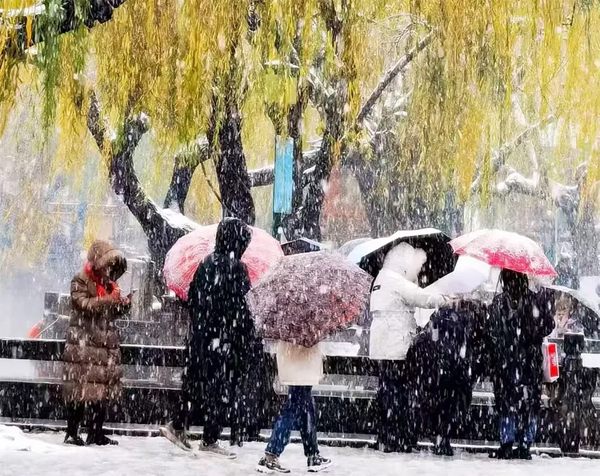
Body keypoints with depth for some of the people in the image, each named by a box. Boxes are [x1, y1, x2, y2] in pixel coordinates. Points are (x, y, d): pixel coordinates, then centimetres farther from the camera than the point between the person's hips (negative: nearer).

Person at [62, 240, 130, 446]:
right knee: (80, 389, -8)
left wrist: (124, 305, 0)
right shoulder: (80, 281, -5)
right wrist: (110, 300, -27)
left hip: (106, 343, 7)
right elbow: (84, 304, -19)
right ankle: (72, 432, -1)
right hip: (83, 342, -7)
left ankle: (96, 432, 14)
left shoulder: (108, 283, 16)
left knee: (103, 389, 6)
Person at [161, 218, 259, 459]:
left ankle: (178, 426, 20)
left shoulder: (207, 263, 5)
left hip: (200, 333, 7)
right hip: (226, 337, -7)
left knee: (197, 380, 18)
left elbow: (192, 298, 10)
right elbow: (239, 308, -17)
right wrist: (251, 339, -9)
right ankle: (210, 440, 9)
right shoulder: (236, 268, -15)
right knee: (222, 385, 3)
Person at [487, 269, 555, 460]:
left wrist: (493, 361, 4)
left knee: (507, 402, 4)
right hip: (531, 361, 2)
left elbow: (493, 334, -7)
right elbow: (547, 327, 1)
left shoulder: (499, 302, -9)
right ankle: (525, 446, 8)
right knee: (530, 404, 8)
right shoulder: (536, 300, -4)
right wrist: (547, 302, 12)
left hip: (506, 361, -2)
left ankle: (507, 446, 2)